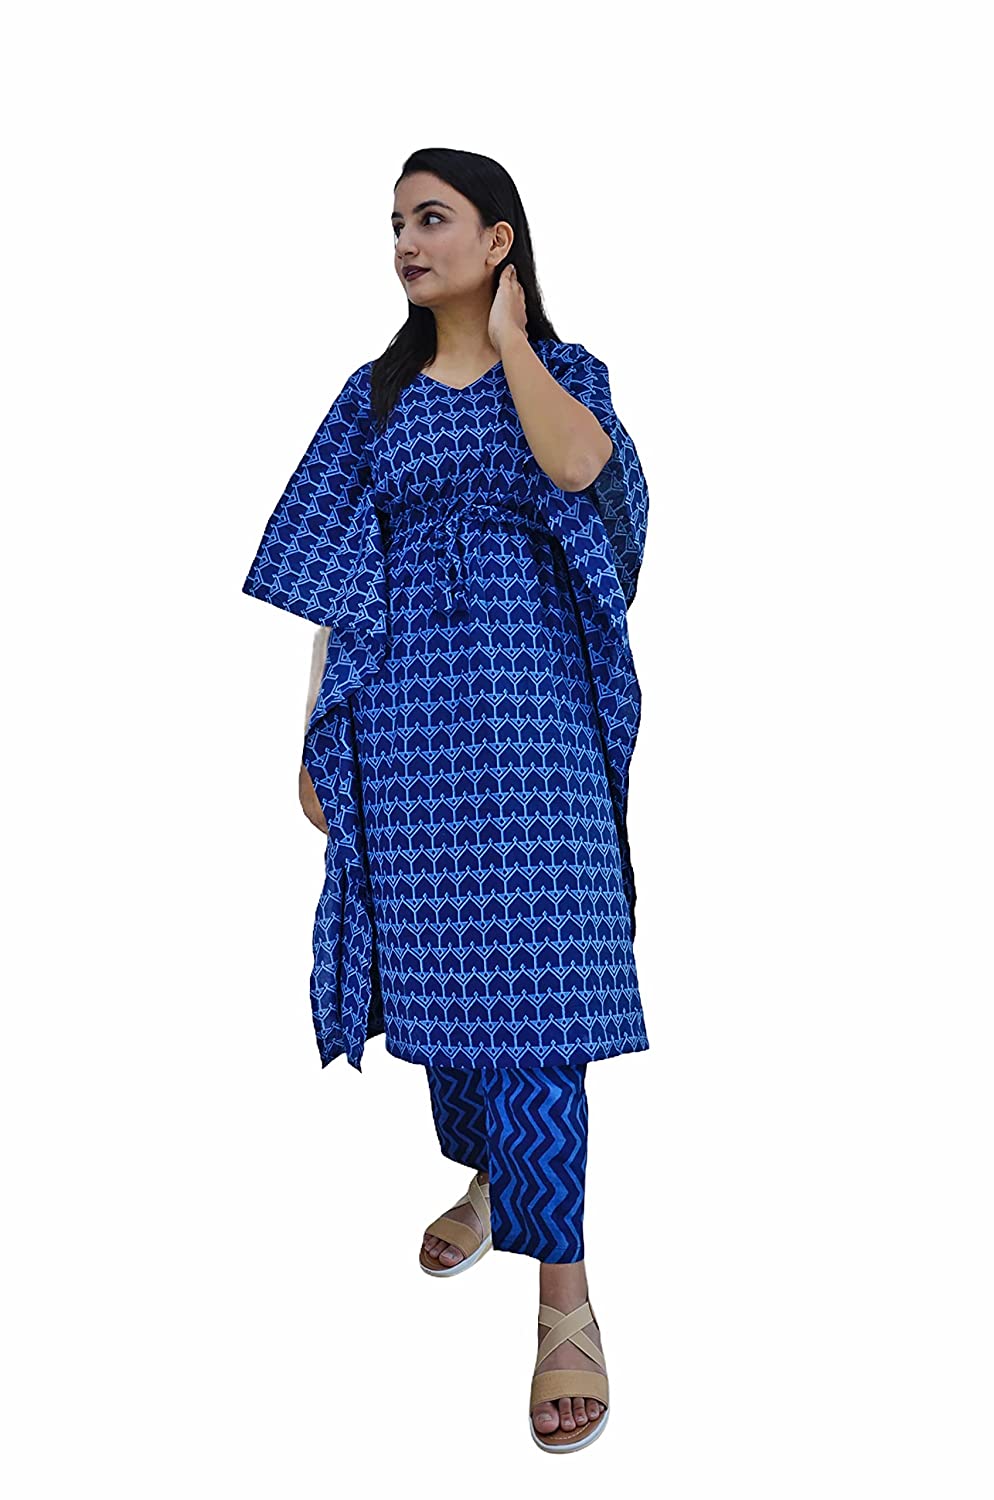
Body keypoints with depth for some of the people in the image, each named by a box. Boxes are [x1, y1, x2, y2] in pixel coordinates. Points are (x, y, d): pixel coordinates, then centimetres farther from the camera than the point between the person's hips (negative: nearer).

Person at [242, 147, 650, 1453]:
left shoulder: (562, 369, 8)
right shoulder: (378, 393, 14)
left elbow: (576, 467, -17)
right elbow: (341, 579, 11)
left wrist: (506, 338, -4)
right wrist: (317, 733, 6)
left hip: (526, 701, -3)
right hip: (404, 709, 4)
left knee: (526, 963, -9)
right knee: (435, 952, 10)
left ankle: (565, 1296, -3)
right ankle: (488, 1177, 35)